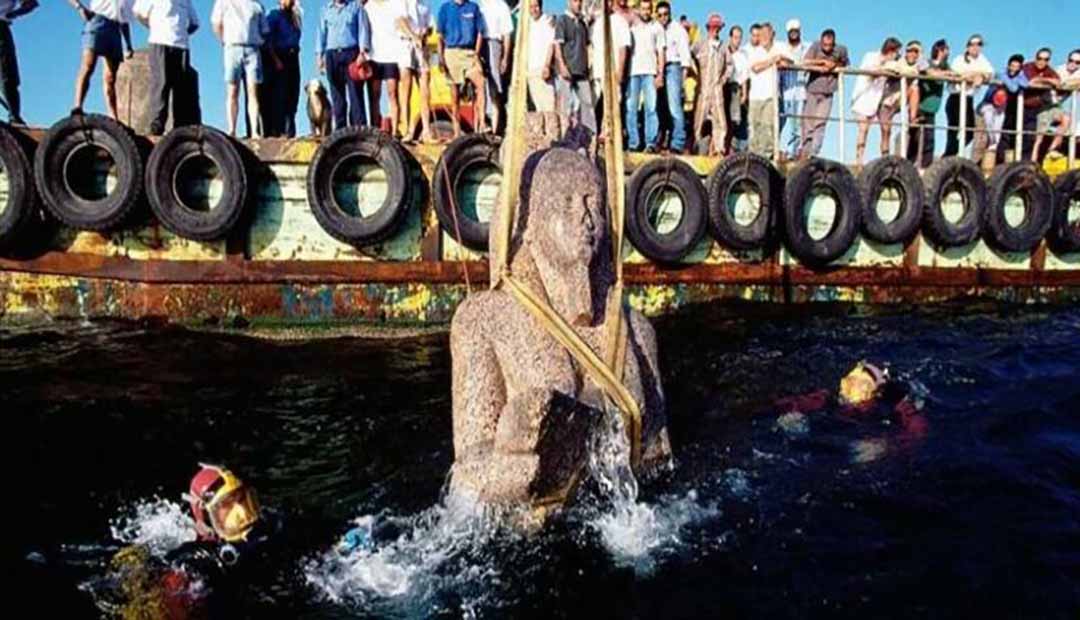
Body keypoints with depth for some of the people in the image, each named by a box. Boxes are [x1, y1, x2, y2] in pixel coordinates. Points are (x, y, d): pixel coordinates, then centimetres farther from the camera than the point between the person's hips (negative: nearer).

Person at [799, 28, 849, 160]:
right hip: (812, 91, 0)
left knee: (820, 124, -7)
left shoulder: (841, 50, -2)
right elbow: (805, 62, -17)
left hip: (827, 94, 0)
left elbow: (846, 66, 11)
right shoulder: (815, 46, -7)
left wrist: (834, 66, -8)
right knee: (807, 123, 2)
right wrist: (823, 62, -15)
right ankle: (804, 151, 14)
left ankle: (813, 154, -5)